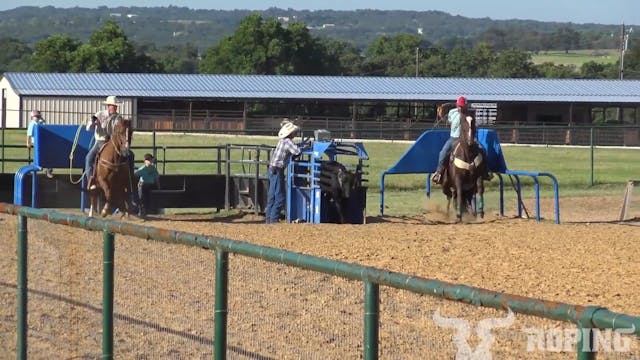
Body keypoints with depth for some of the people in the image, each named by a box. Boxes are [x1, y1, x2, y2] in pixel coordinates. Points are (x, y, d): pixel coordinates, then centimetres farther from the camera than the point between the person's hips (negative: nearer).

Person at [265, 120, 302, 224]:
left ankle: (269, 218, 21)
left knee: (272, 196, 15)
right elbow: (297, 152, -22)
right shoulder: (287, 142, -15)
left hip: (273, 170, 10)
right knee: (280, 196, -5)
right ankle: (273, 219, -4)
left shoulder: (283, 141, 13)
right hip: (277, 171, -10)